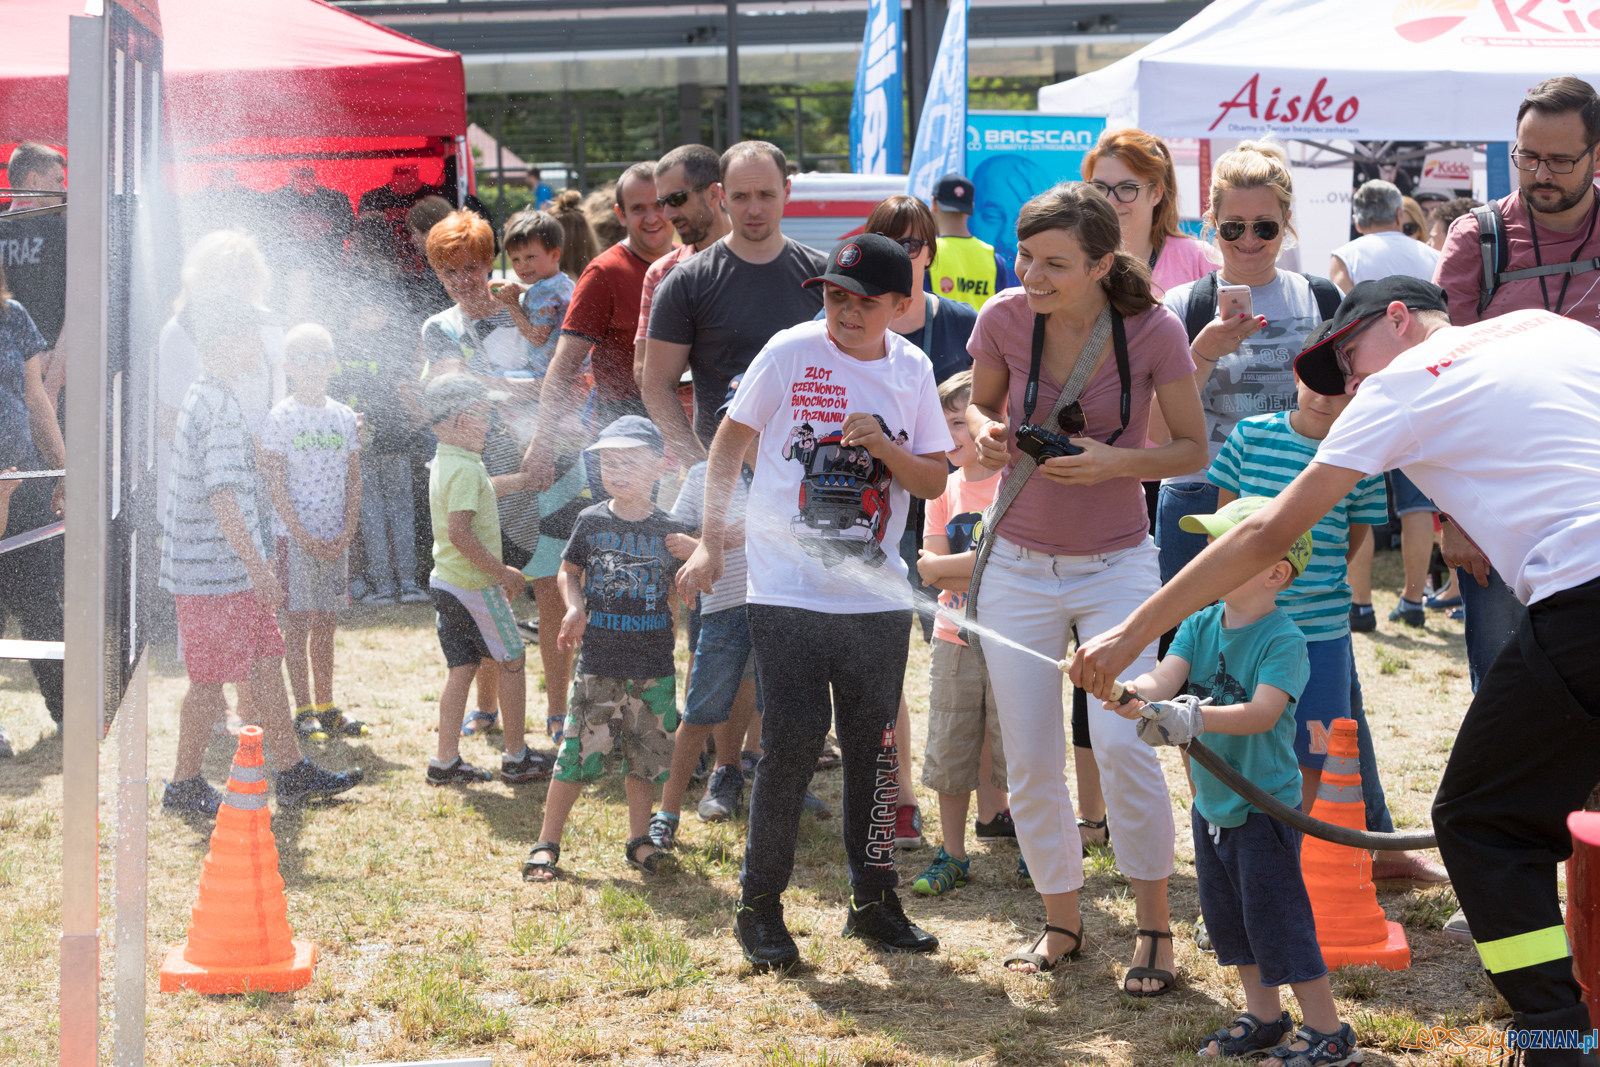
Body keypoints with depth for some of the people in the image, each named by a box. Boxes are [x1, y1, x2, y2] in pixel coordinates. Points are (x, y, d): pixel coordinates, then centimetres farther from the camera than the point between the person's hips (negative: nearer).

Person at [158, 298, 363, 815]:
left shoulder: (206, 398, 13)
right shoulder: (219, 407, -19)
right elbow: (223, 497, -25)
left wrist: (256, 563, 26)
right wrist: (259, 570, -24)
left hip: (230, 570, 10)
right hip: (214, 572, -10)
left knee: (266, 659, 13)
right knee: (212, 679, 0)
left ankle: (293, 773, 20)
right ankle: (184, 786, 10)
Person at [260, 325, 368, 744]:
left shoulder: (344, 417, 8)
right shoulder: (280, 418, -6)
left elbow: (353, 481, 9)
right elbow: (276, 485, -8)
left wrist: (346, 533, -4)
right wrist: (305, 537, -14)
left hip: (336, 539, 4)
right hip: (295, 536, -4)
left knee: (326, 624, 10)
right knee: (297, 622, -1)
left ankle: (325, 707, 17)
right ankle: (304, 711, 3)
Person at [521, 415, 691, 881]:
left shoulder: (670, 531, 2)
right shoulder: (591, 521, 2)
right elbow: (569, 572, 12)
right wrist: (575, 607, -3)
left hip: (653, 668, 1)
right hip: (598, 663, -1)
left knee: (645, 757, 8)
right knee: (577, 755, -3)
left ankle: (639, 840, 24)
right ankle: (546, 845, 7)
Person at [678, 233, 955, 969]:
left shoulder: (911, 371, 5)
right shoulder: (791, 352, -5)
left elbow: (934, 481, 6)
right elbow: (729, 444, 2)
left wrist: (882, 446, -14)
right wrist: (710, 542, -1)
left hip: (876, 597, 4)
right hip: (788, 593, -3)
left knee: (873, 744, 9)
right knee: (792, 743, -6)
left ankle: (874, 900, 22)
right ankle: (759, 907, 7)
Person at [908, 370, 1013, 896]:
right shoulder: (944, 488, 8)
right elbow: (928, 567, 0)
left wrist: (948, 566, -12)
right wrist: (983, 568, -15)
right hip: (955, 639, 4)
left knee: (1013, 747, 3)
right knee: (950, 749, 7)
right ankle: (952, 855, 17)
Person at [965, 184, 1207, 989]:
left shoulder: (1153, 331, -15)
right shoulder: (1005, 318, -10)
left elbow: (1193, 448, -4)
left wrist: (1117, 461, -22)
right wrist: (986, 433, -15)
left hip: (1115, 566, -2)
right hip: (1018, 566, 2)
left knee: (1121, 741, -16)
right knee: (1030, 762, 4)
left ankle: (1154, 929, 0)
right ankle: (1061, 922, 23)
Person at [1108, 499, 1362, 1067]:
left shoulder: (1283, 638, -18)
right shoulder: (1200, 626, 1)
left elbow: (1263, 712, -30)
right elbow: (1165, 677, -13)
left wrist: (1195, 717, -43)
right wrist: (1134, 695, -36)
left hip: (1265, 805, -7)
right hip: (1212, 801, 7)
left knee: (1276, 916, -5)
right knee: (1227, 914, 17)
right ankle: (1264, 1015, 33)